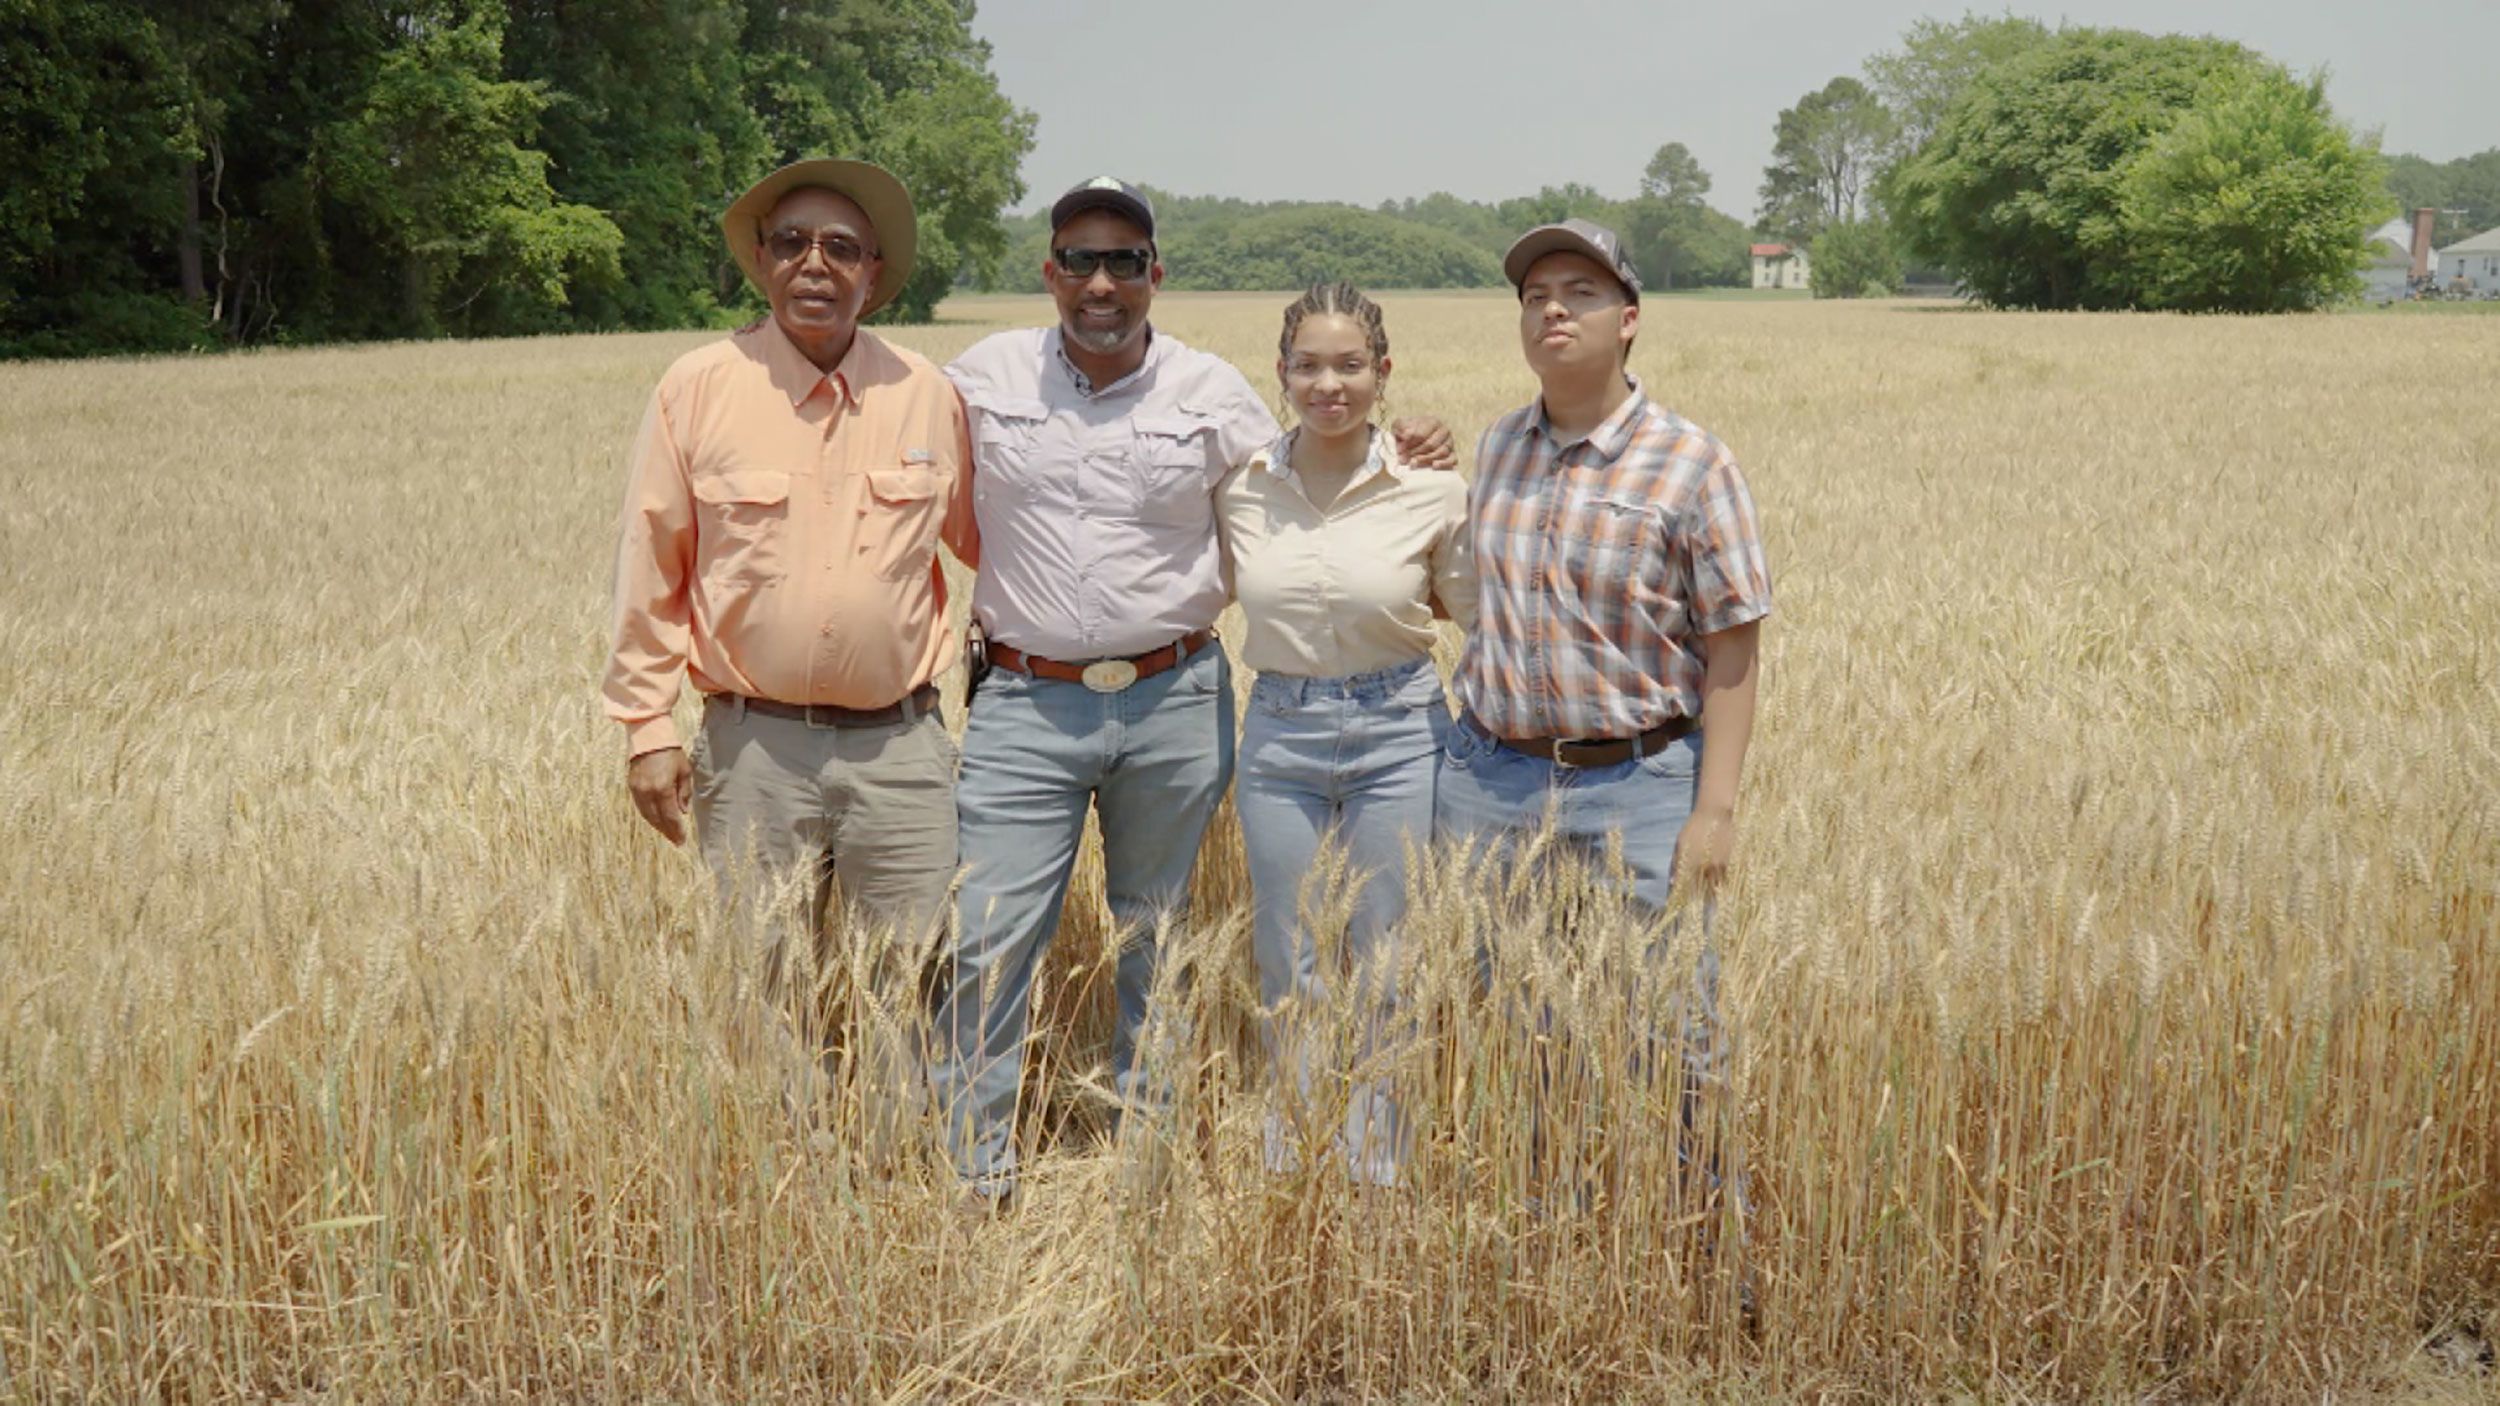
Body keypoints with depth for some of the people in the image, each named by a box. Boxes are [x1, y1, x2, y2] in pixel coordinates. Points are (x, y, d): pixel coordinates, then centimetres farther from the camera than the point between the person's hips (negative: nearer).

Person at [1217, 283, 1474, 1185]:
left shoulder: (1433, 489, -7)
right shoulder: (1239, 486, -3)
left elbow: (1475, 613, 5)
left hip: (1398, 732, -2)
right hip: (1279, 733, 2)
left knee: (1385, 969, 8)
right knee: (1288, 971, 11)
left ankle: (1374, 1166, 25)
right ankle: (1292, 1166, 28)